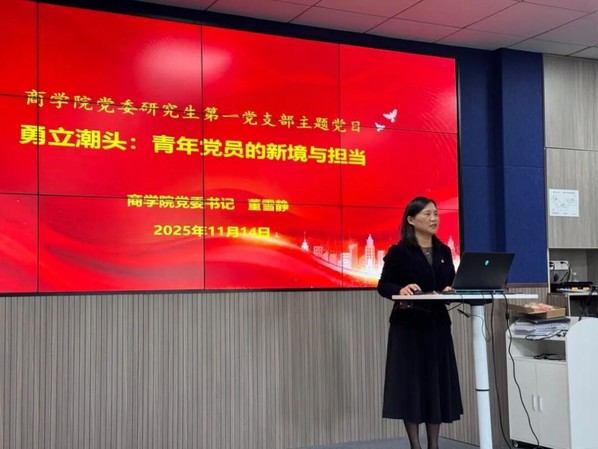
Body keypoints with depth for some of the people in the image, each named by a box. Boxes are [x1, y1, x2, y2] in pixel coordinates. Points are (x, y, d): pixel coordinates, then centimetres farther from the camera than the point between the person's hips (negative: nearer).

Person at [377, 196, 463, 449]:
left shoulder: (444, 252, 11)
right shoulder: (398, 252, -6)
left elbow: (451, 284, 13)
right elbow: (383, 286, -5)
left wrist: (450, 292, -10)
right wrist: (401, 289, -25)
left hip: (437, 324, 5)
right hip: (408, 325, -5)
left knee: (438, 384, 6)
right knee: (410, 384, -2)